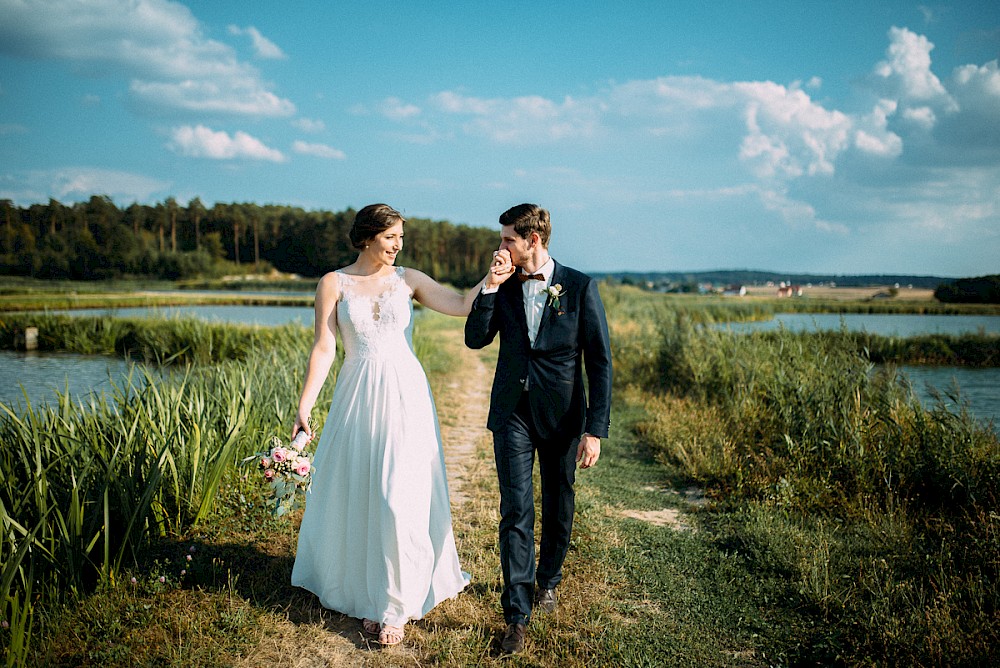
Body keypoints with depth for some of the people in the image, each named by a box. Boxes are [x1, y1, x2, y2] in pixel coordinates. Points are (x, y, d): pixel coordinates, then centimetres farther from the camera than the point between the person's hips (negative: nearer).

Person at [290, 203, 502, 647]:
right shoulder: (334, 284, 2)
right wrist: (304, 408, -6)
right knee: (358, 497, 9)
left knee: (403, 500, -2)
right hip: (358, 399, 0)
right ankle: (364, 593, 29)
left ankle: (394, 607, 10)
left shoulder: (409, 280, 5)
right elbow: (323, 349, -2)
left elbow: (462, 305, -4)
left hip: (406, 397, 0)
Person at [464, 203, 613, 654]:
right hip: (512, 413, 2)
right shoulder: (504, 286, 3)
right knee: (516, 511, -4)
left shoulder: (581, 287, -8)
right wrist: (490, 286, -13)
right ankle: (517, 614, 1)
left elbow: (599, 362, -9)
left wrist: (595, 430, -13)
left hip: (562, 415, -1)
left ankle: (547, 580, 39)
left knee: (558, 507, 14)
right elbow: (476, 339, -1)